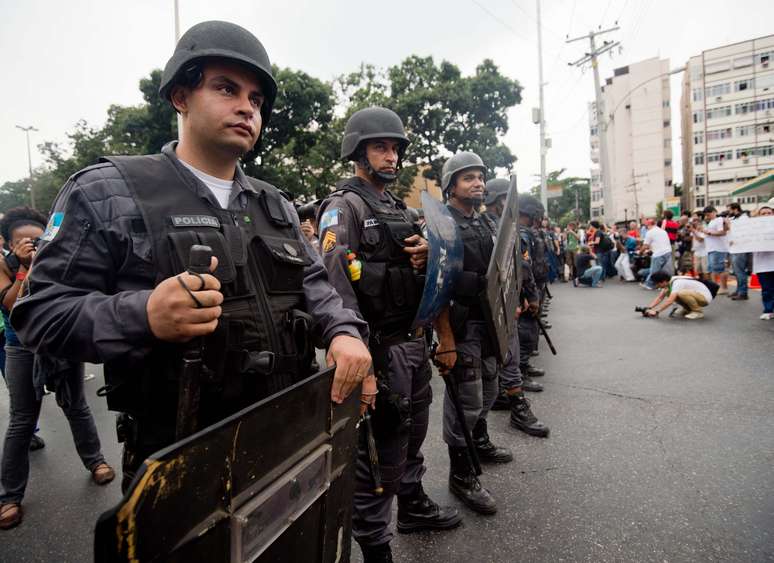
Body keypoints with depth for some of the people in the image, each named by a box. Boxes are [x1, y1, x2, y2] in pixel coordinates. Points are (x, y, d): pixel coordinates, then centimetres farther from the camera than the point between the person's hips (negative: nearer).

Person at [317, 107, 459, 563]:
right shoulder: (344, 206, -11)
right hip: (382, 348, -9)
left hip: (415, 341, 9)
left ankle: (414, 505, 46)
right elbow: (338, 287, -22)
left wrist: (425, 254, -1)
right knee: (380, 450, 2)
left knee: (411, 434, 24)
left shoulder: (399, 207, 16)